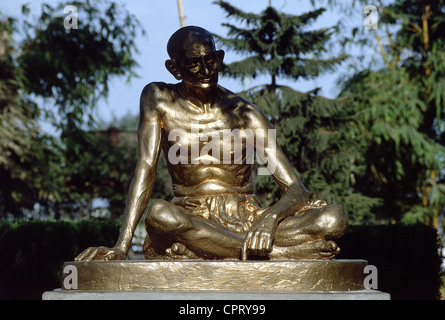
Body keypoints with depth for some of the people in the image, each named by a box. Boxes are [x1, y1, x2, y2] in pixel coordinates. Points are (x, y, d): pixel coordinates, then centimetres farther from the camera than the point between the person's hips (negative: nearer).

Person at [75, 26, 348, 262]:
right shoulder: (159, 100, 3)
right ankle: (282, 252, -31)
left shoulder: (246, 115, 0)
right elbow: (146, 168, -7)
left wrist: (269, 219, -28)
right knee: (160, 214, -37)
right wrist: (122, 246, -19)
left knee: (334, 219, -23)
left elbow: (297, 190, -4)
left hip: (247, 221, 1)